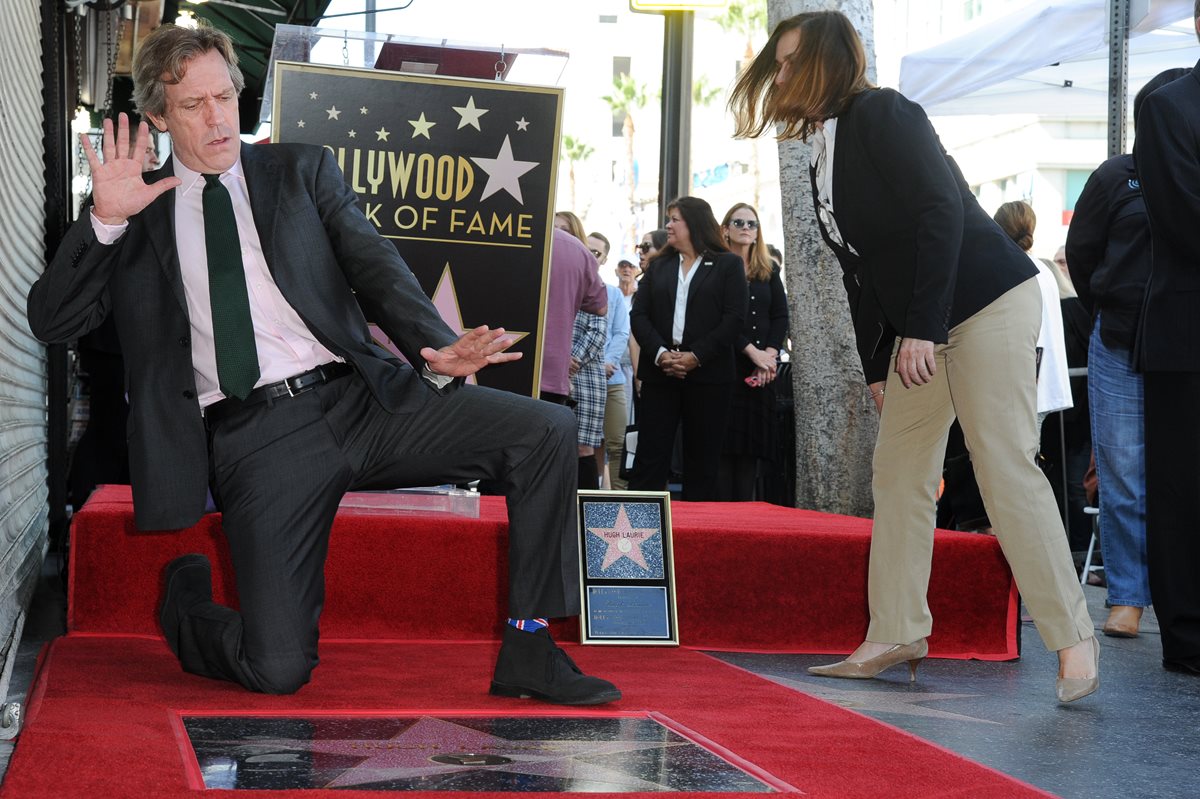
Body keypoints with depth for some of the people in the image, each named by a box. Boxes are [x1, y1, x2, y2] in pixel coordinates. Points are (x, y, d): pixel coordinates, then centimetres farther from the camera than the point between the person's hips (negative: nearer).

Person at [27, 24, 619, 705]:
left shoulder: (303, 171, 18)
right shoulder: (137, 215, 14)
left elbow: (373, 264, 4)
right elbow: (51, 320, 7)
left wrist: (438, 349, -14)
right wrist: (105, 221, -8)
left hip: (360, 399, 3)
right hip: (253, 439, -2)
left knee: (547, 431, -18)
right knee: (276, 671, -17)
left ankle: (528, 652, -8)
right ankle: (188, 605, 20)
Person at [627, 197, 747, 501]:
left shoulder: (728, 265, 5)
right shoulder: (658, 266, 17)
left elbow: (734, 317, -5)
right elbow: (638, 315, 7)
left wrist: (696, 356, -14)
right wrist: (660, 353, -11)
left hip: (708, 375, -3)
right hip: (659, 373, 3)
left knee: (702, 461, 1)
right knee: (650, 455, -2)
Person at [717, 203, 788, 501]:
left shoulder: (769, 272, 17)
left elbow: (780, 317, 9)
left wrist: (770, 354, -7)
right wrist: (751, 350, -15)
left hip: (761, 372, 4)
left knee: (753, 446, 0)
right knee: (724, 444, -8)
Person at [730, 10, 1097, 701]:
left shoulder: (881, 114, -12)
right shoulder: (825, 161, 14)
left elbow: (942, 210, -21)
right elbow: (861, 271, 17)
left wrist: (922, 329, -25)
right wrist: (876, 365, 13)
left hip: (991, 303, -10)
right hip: (922, 332, 10)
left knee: (1006, 468, -13)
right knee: (898, 474, 8)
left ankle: (1074, 640, -6)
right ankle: (897, 636, 14)